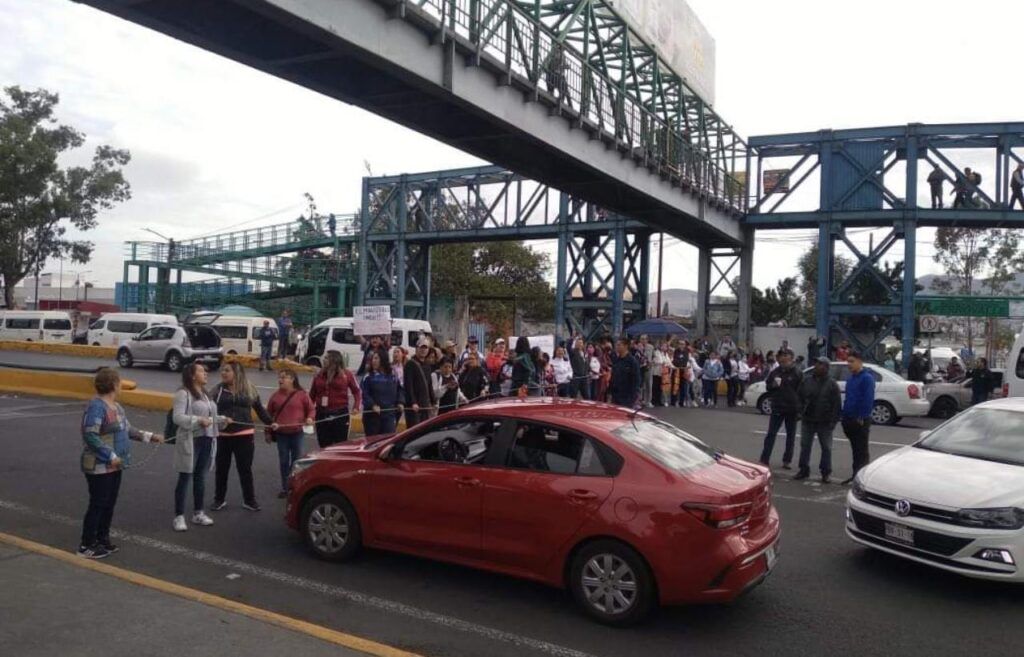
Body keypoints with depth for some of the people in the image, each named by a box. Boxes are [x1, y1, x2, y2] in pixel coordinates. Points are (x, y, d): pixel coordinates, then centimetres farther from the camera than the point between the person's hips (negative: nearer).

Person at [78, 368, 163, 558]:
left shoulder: (116, 406, 11)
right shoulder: (96, 406, -20)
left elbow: (128, 429, 18)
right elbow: (90, 436, -27)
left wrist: (150, 436, 13)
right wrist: (110, 456, -25)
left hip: (114, 466, 9)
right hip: (99, 466, -9)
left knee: (109, 504, 15)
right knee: (98, 505, -1)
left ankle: (102, 540, 27)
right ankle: (86, 546, 10)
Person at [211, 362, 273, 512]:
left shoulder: (249, 389, 3)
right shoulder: (218, 390, 2)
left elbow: (259, 409, 8)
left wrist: (270, 423, 2)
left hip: (244, 436, -1)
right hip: (223, 436, 1)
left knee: (245, 469, 6)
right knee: (221, 469, 10)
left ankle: (249, 500, 16)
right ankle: (219, 499, 25)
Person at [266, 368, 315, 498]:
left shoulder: (301, 394, -6)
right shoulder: (275, 395, 2)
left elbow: (311, 409, 1)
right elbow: (269, 414, 7)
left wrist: (309, 418, -20)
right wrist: (268, 432, 7)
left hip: (297, 433, -2)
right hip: (281, 433, 2)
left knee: (297, 460, 6)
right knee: (283, 461, 8)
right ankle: (285, 488, 16)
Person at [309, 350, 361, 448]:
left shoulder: (346, 375, 0)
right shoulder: (319, 375, 6)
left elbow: (357, 391, 5)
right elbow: (312, 395, 7)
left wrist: (356, 407, -7)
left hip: (340, 414, -2)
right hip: (322, 414, 2)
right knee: (324, 447, 8)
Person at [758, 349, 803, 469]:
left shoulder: (798, 374, -6)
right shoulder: (775, 372, 4)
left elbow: (801, 391, -7)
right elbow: (768, 386, 13)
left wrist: (799, 407, -14)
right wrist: (773, 385, -10)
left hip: (792, 409, -2)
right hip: (777, 408, 2)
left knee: (791, 436, 9)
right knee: (771, 434, 1)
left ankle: (787, 461, 18)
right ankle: (764, 459, 3)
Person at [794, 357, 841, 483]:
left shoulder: (832, 384, -3)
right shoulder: (806, 381, 5)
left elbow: (837, 404, -5)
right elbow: (799, 397, 9)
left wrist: (833, 420, -11)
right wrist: (802, 412, -2)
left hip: (825, 422, -3)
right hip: (807, 420, 3)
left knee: (826, 448, 5)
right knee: (805, 446, 7)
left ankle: (826, 472, 14)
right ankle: (804, 469, 17)